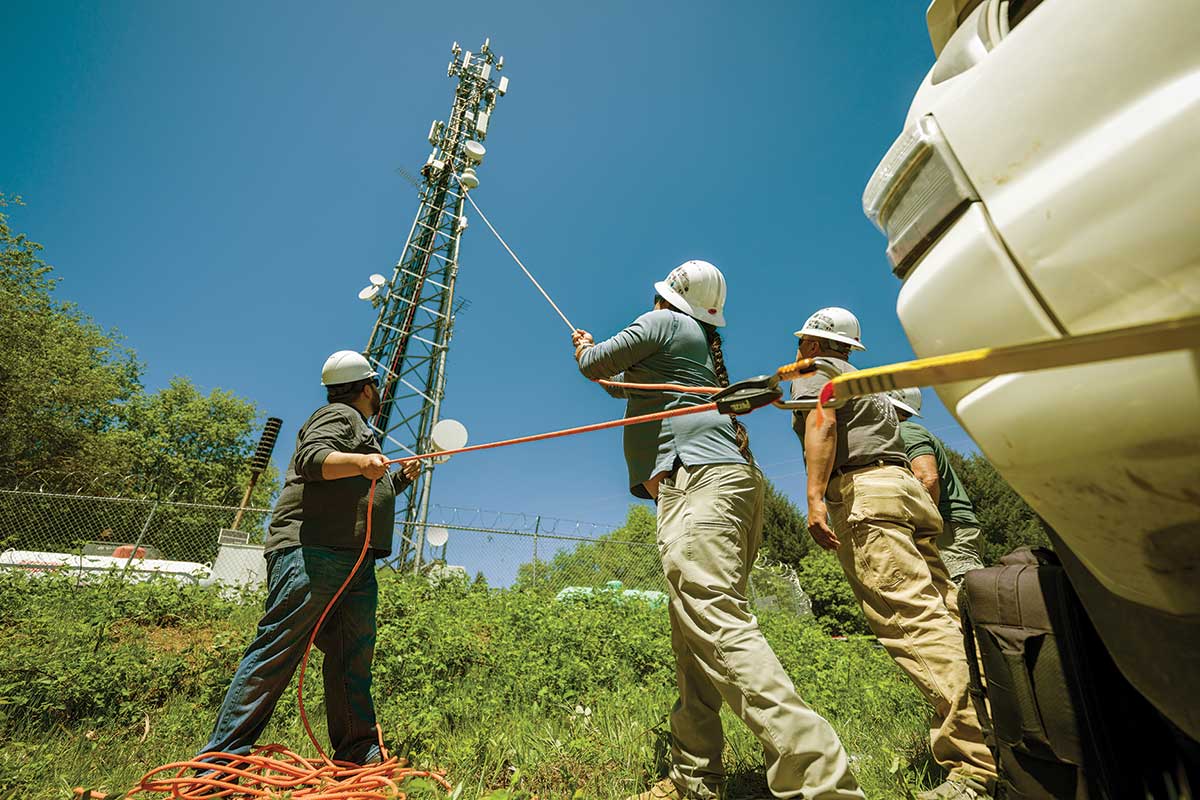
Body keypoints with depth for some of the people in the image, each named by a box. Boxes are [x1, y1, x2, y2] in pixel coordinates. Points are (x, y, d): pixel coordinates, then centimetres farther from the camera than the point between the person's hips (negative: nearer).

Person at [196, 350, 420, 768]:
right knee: (277, 651, -8)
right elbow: (311, 458, -20)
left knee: (353, 661, 7)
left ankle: (358, 756, 12)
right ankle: (221, 759, 0)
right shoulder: (338, 416, 2)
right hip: (311, 552, -10)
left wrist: (400, 479, 32)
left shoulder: (360, 431, 31)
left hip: (355, 563, 10)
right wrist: (360, 462, -35)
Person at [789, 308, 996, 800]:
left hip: (862, 492, -9)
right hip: (906, 488, 9)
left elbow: (822, 422, -13)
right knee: (943, 610, 3)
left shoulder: (815, 370, 8)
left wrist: (815, 495, -22)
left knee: (912, 618, -17)